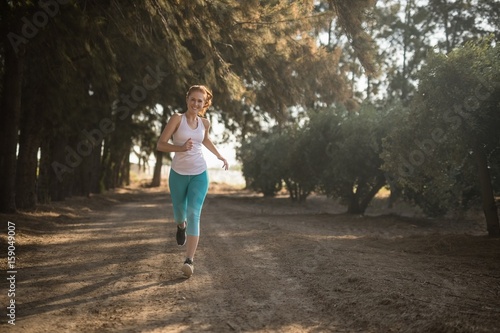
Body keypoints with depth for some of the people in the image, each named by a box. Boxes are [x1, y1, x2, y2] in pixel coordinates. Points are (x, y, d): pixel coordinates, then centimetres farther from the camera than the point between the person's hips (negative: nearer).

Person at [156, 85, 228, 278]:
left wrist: (220, 156, 28)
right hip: (178, 174, -1)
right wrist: (181, 148, -28)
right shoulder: (177, 118, -11)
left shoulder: (204, 123, 2)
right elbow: (160, 145, -14)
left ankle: (189, 261, -16)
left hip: (199, 174, 1)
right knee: (180, 212, 17)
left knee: (193, 214, -14)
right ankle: (181, 226, 56)